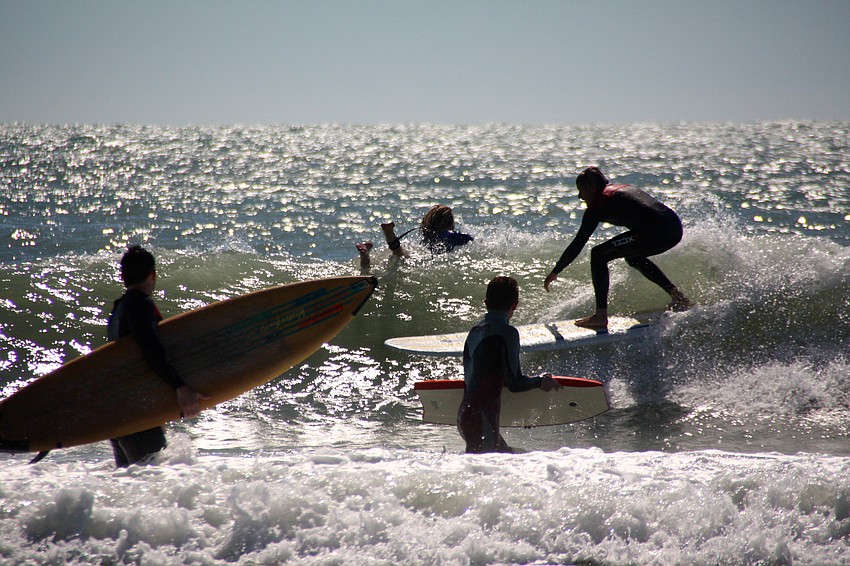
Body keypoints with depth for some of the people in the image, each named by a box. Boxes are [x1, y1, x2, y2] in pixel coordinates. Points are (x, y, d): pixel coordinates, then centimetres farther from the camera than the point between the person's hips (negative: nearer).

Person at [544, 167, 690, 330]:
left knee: (598, 255, 2)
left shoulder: (597, 205, 5)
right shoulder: (625, 189, 27)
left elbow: (578, 244, 5)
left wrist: (555, 272, 14)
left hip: (654, 231, -9)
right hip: (675, 228, 9)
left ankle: (601, 316, -3)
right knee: (633, 256, 34)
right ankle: (675, 294, 26)